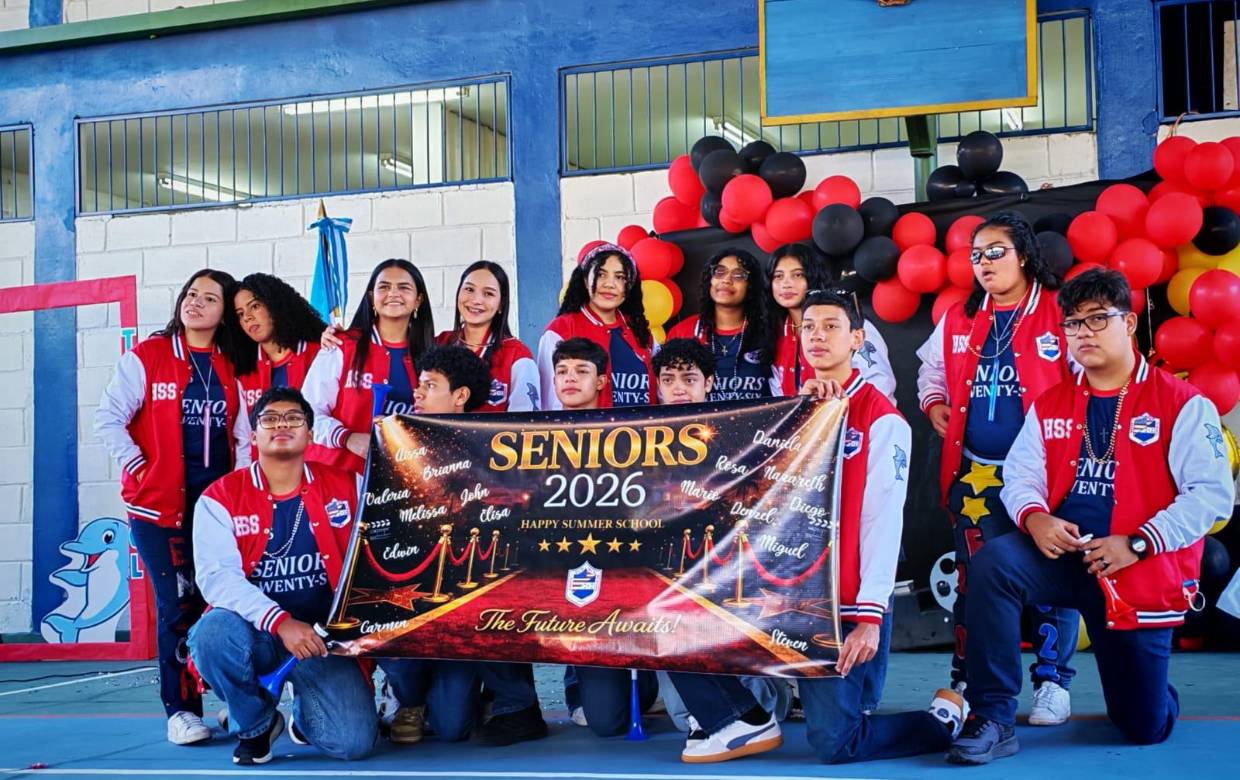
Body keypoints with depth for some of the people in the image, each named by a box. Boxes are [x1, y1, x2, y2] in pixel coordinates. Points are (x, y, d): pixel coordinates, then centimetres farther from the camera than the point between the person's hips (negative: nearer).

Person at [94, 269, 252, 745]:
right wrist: (138, 468, -7)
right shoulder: (146, 357, 0)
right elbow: (109, 419, -3)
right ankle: (181, 710, 3)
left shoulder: (230, 369, 10)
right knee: (179, 604, -6)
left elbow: (244, 435, 12)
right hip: (160, 506, -3)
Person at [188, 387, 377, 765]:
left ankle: (305, 716, 21)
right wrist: (280, 622, -28)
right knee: (212, 633, -35)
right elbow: (217, 575, -16)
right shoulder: (221, 497, -4)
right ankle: (255, 723, -2)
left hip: (324, 637, 1)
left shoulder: (345, 486, 3)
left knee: (352, 742, -19)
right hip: (256, 632, 0)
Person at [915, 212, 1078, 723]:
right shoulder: (958, 319, 11)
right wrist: (933, 404, 9)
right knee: (974, 577, 9)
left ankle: (1052, 681, 12)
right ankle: (966, 680, 19)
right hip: (975, 474, 4)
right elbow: (931, 369, 26)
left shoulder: (1061, 313, -3)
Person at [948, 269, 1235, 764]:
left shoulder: (1182, 404, -6)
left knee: (1145, 729, 3)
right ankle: (993, 720, -23)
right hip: (1064, 555, 3)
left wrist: (1137, 543, -21)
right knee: (994, 562, -31)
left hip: (1141, 575, -2)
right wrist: (1034, 516, -17)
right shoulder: (1050, 405, 8)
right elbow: (1020, 475, 6)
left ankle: (1150, 695, 45)